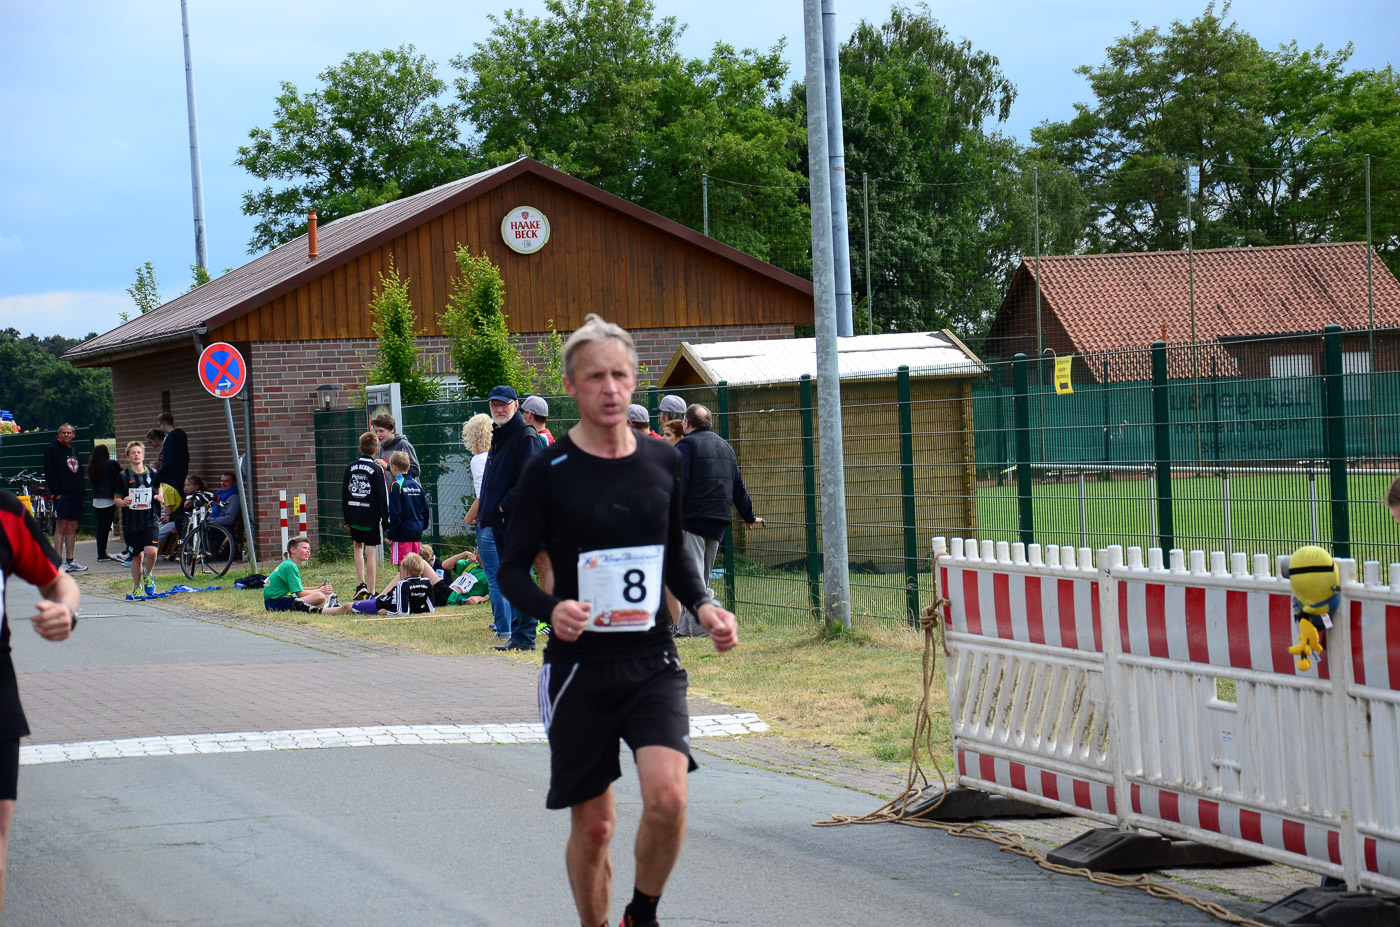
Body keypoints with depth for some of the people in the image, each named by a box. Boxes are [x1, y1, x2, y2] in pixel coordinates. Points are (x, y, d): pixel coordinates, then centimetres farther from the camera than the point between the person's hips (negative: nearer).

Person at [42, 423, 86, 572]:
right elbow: (49, 473, -10)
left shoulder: (74, 451, 19)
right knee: (61, 526, -8)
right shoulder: (52, 450, -3)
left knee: (73, 527, 8)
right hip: (61, 495, -7)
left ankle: (70, 561, 13)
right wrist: (56, 492, -17)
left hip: (76, 494, 7)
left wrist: (82, 490, 12)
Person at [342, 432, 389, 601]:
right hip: (371, 517, -4)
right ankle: (371, 592, 0)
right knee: (371, 551, 0)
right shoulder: (376, 470, -9)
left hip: (353, 516, 4)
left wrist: (346, 519, 16)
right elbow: (382, 497, -9)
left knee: (358, 546, 22)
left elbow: (344, 494, 8)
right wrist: (385, 521, -3)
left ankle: (360, 584, 10)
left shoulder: (350, 467, 4)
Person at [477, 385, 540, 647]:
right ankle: (518, 634, 16)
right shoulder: (498, 435, 18)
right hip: (497, 521, 10)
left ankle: (523, 637, -4)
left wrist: (504, 505, -17)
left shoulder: (525, 436, -10)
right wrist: (485, 512, 15)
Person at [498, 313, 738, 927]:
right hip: (578, 666, -2)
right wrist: (550, 609, -22)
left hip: (652, 660, 2)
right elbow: (512, 569, -2)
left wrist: (702, 605, 1)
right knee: (592, 824, 5)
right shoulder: (548, 471, -5)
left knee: (667, 796, -18)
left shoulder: (663, 462, 6)